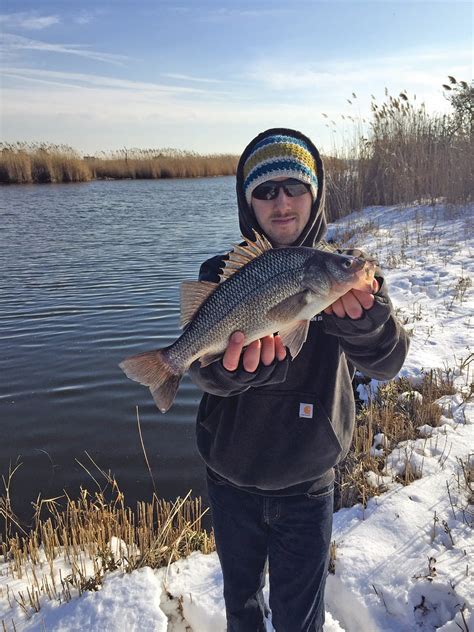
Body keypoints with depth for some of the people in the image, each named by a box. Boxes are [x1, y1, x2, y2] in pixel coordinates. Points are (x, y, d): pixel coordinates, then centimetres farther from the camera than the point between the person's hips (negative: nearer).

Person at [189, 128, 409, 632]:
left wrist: (364, 318, -43)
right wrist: (230, 364, -43)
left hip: (306, 482, -1)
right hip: (231, 478, 1)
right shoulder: (221, 273, -9)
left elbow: (387, 364, -21)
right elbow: (200, 368, -20)